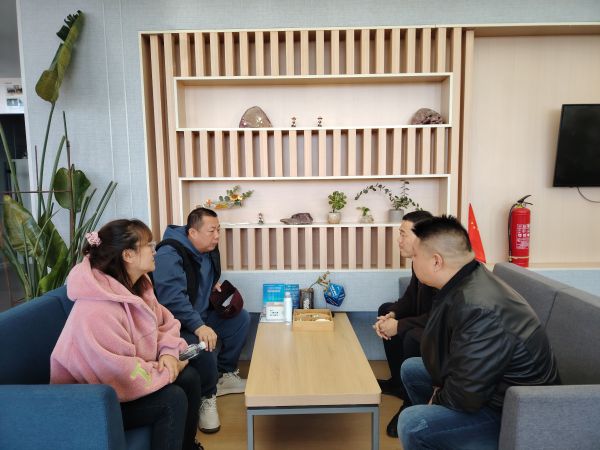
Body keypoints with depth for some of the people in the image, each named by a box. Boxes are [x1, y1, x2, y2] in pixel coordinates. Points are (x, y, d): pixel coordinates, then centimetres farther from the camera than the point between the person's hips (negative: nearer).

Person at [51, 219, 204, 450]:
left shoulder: (136, 286, -4)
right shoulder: (96, 311, -33)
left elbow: (166, 321, 4)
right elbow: (123, 377, -34)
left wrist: (169, 352, -17)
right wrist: (170, 370, -19)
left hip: (114, 381, 9)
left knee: (189, 377, -1)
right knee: (173, 399, -21)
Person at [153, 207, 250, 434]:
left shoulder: (209, 249, 4)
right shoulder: (169, 254, -24)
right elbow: (172, 298, -37)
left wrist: (215, 285, 5)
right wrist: (199, 327, -45)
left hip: (203, 315, 9)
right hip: (177, 323, -9)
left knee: (241, 317, 3)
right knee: (204, 346, -34)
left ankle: (224, 374, 16)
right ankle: (207, 397, -4)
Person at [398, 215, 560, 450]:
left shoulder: (479, 309, -34)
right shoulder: (465, 283, -5)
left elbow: (466, 397, -28)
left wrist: (438, 399, -9)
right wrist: (440, 392, -1)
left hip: (513, 412, -9)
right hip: (481, 380, 9)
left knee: (411, 424, -24)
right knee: (410, 369, 16)